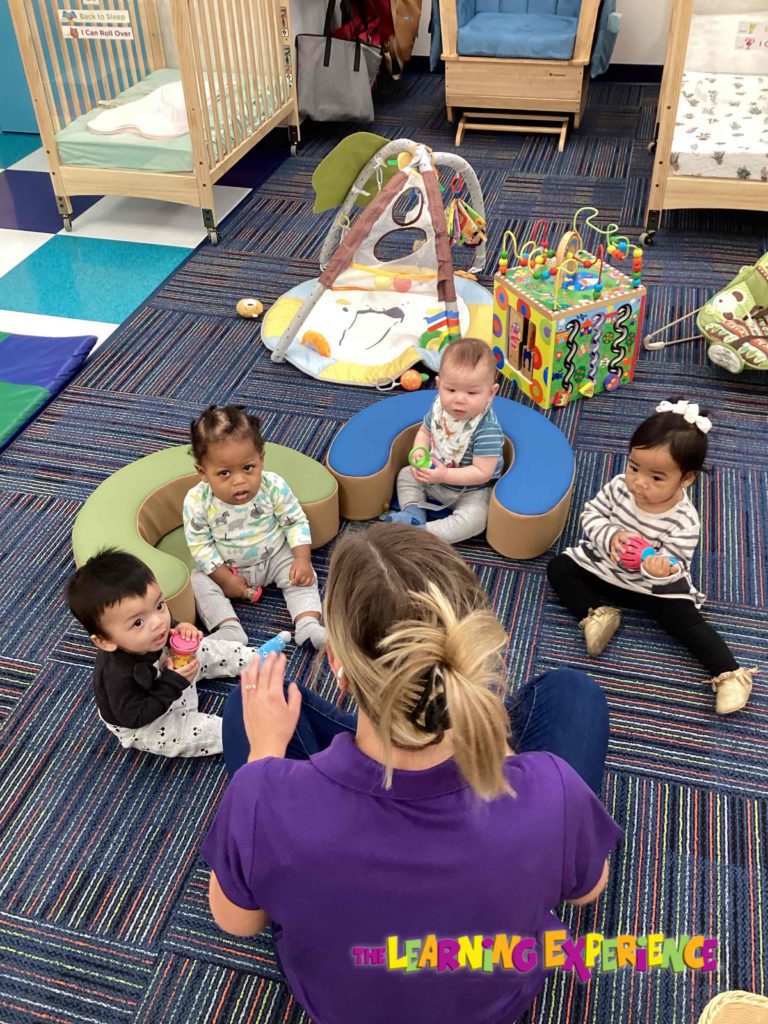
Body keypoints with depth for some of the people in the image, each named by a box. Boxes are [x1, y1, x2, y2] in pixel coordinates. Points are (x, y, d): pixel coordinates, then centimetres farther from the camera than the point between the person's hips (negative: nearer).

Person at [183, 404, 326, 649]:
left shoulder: (274, 487, -23)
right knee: (199, 582, -20)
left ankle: (308, 625, -21)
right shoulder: (198, 501, -25)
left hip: (275, 557, 0)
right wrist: (226, 579, -18)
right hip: (225, 567, 0)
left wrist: (302, 559, -21)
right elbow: (200, 545, -17)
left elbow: (296, 522, -11)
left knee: (303, 576, -17)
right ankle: (230, 629, -26)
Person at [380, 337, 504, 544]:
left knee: (474, 519, -29)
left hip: (470, 490, -7)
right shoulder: (439, 407, -14)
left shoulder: (487, 430, -34)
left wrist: (444, 476, -35)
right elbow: (424, 432, 5)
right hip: (434, 475, 7)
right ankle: (413, 512, -7)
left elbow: (482, 473, -31)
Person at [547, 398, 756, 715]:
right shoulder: (619, 487, -19)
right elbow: (591, 514, -9)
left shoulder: (684, 521, -26)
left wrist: (662, 570, -51)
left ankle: (730, 674, -12)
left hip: (657, 587, -4)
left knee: (687, 622, -17)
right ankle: (597, 613, -13)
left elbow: (675, 565, -26)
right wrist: (609, 536, -29)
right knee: (559, 568, -5)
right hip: (604, 565, 4)